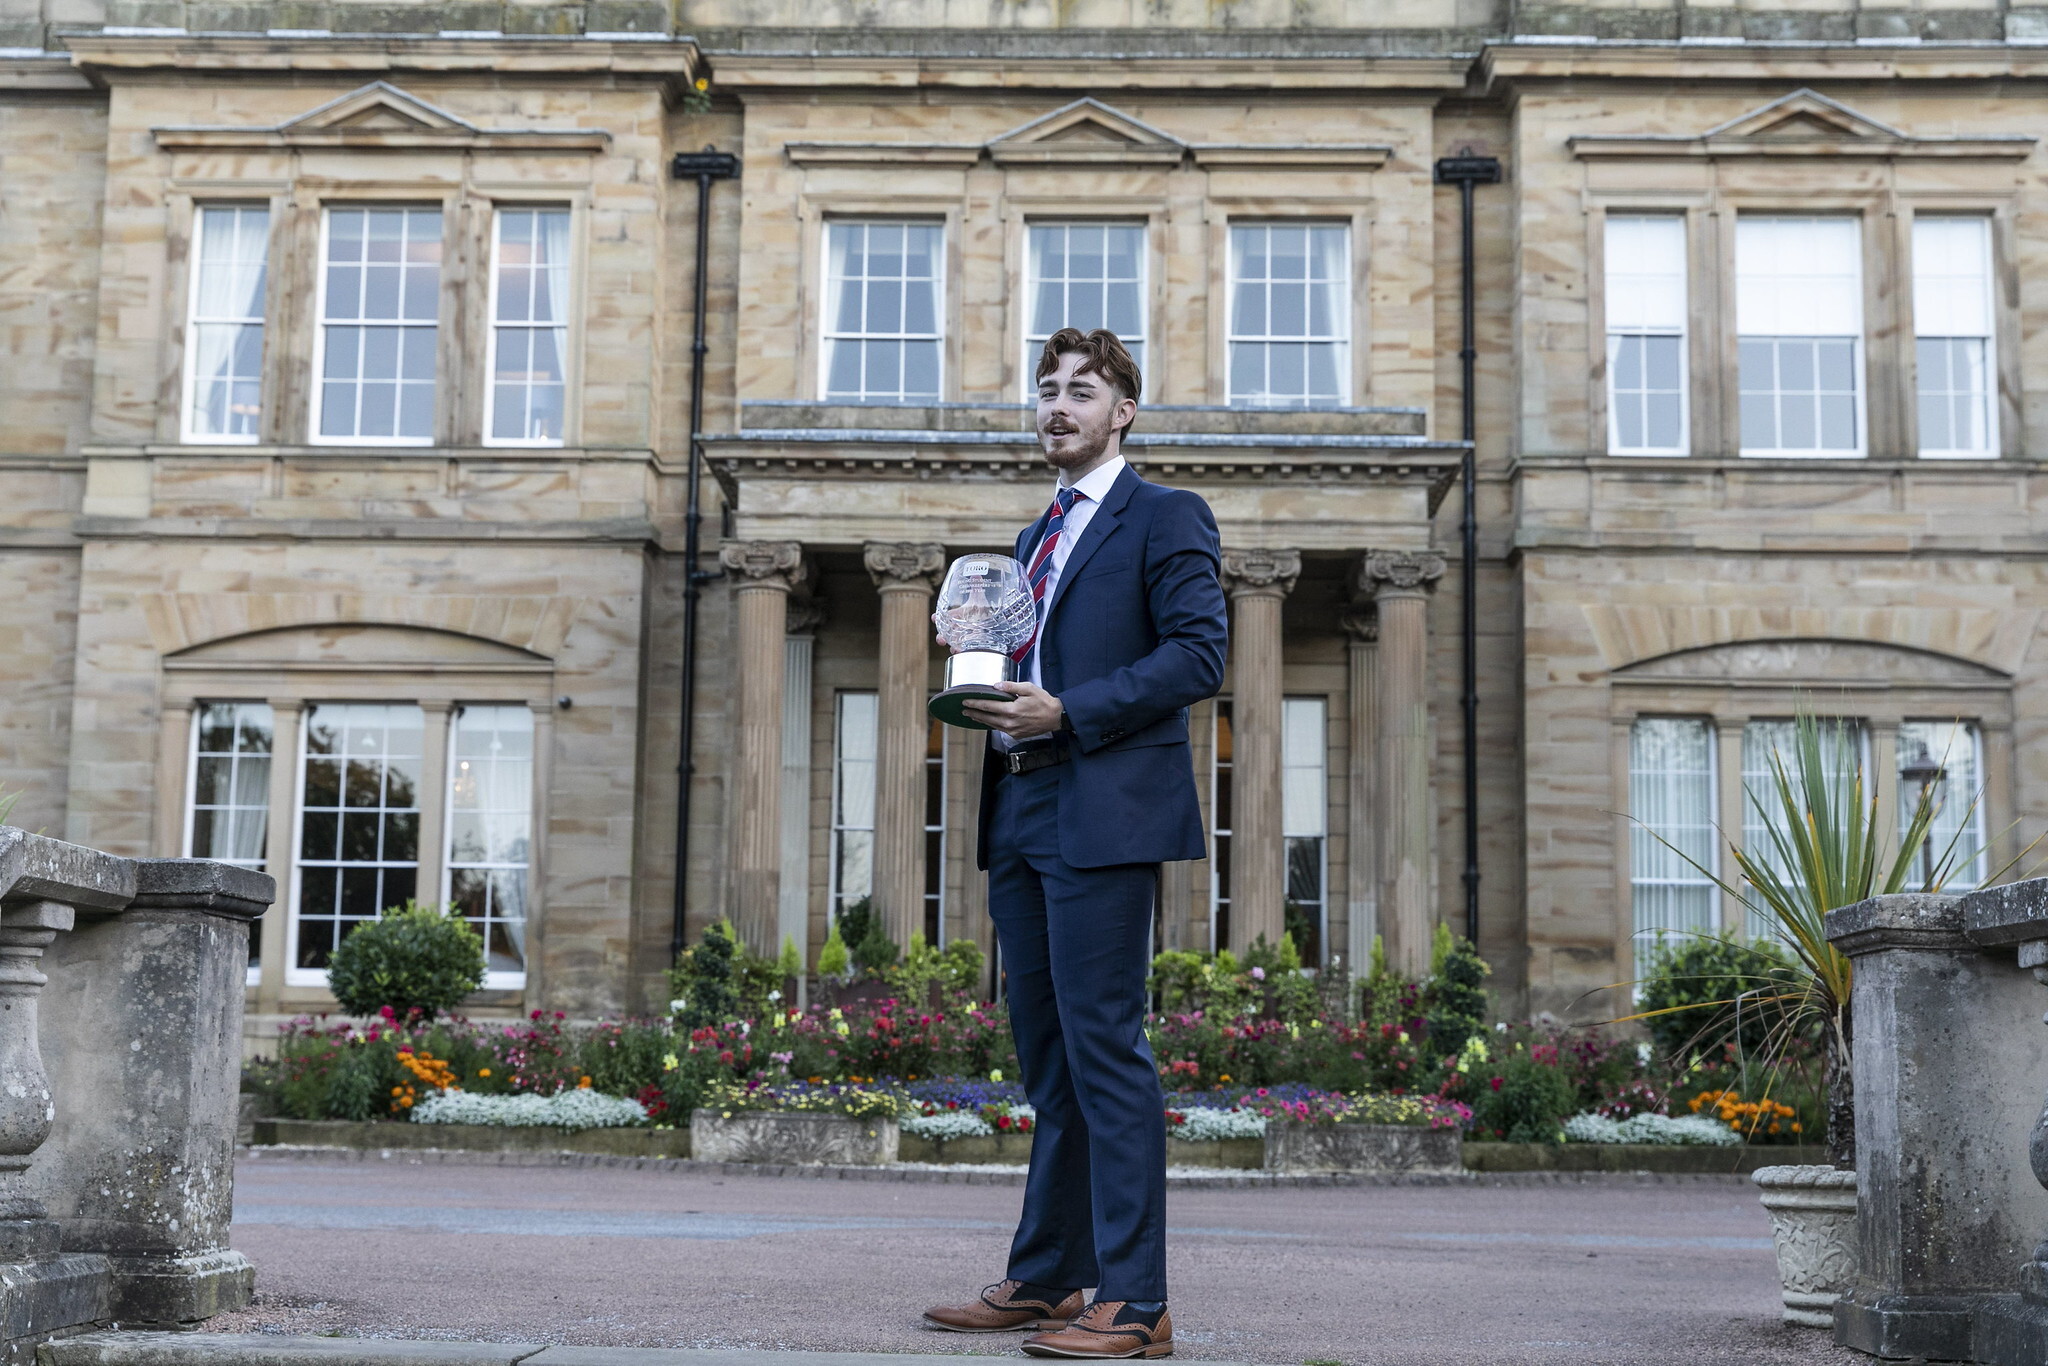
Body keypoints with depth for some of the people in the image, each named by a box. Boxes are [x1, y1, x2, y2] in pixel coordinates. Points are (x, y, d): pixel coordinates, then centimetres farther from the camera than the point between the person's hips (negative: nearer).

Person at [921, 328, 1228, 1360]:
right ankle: (1043, 1279, 20)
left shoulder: (1164, 518, -1)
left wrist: (1065, 713, -17)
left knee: (1104, 1051, -10)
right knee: (1047, 1057, 12)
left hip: (1103, 811, -8)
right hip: (1021, 812, 8)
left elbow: (1199, 654, -12)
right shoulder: (1036, 539, 24)